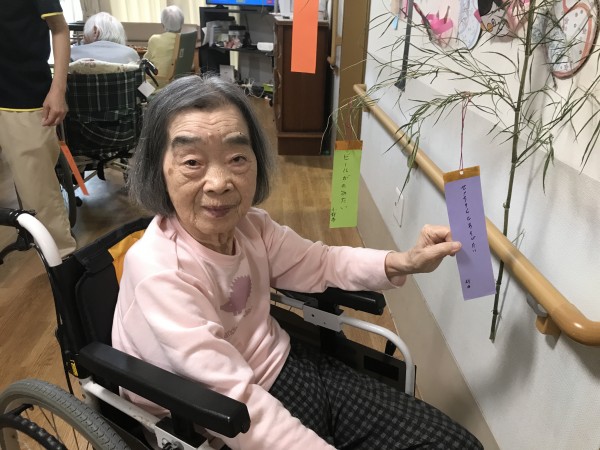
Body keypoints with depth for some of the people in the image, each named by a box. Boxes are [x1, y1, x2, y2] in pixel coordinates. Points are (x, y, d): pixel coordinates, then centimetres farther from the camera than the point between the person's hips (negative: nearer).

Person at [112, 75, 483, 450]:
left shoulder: (248, 224, -7)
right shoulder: (159, 272, -27)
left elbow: (319, 263, 7)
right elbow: (239, 405, -29)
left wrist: (406, 262, -7)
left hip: (288, 366, 6)